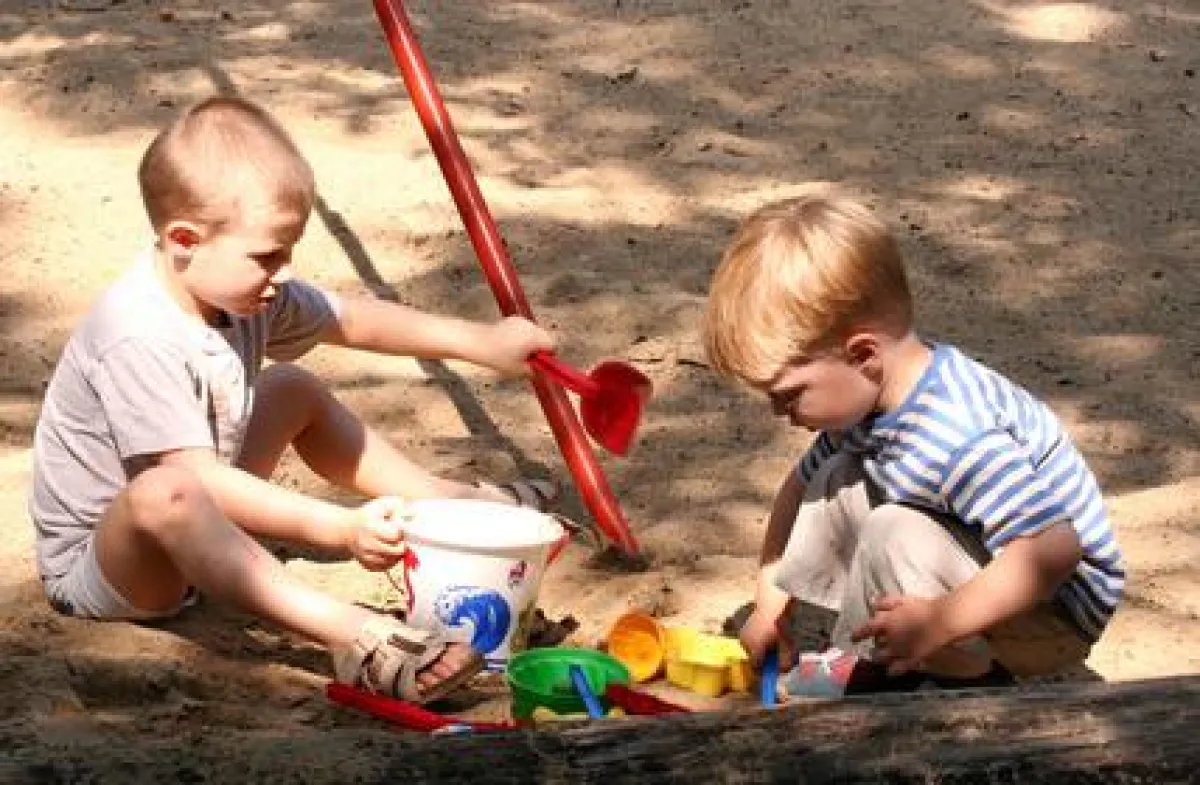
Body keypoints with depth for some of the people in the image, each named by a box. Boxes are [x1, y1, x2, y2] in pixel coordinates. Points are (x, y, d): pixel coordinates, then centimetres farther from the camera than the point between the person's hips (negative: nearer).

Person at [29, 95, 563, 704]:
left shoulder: (236, 287, -3)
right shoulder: (139, 338, -31)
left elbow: (354, 321, 10)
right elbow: (195, 481, -36)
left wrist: (482, 342, 4)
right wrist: (337, 529, -39)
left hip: (193, 535, 10)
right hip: (97, 561, -10)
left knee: (295, 391, 16)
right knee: (163, 494, -43)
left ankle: (449, 503, 27)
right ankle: (355, 639, -48)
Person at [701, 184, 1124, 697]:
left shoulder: (956, 435, -36)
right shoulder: (865, 397, -5)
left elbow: (1055, 549, -40)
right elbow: (801, 486, 14)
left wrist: (939, 623, -39)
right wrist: (770, 605, 16)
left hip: (1058, 611, -9)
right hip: (985, 560, 9)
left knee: (894, 536, -30)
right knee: (838, 481, 5)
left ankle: (973, 679, -7)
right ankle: (869, 658, 6)